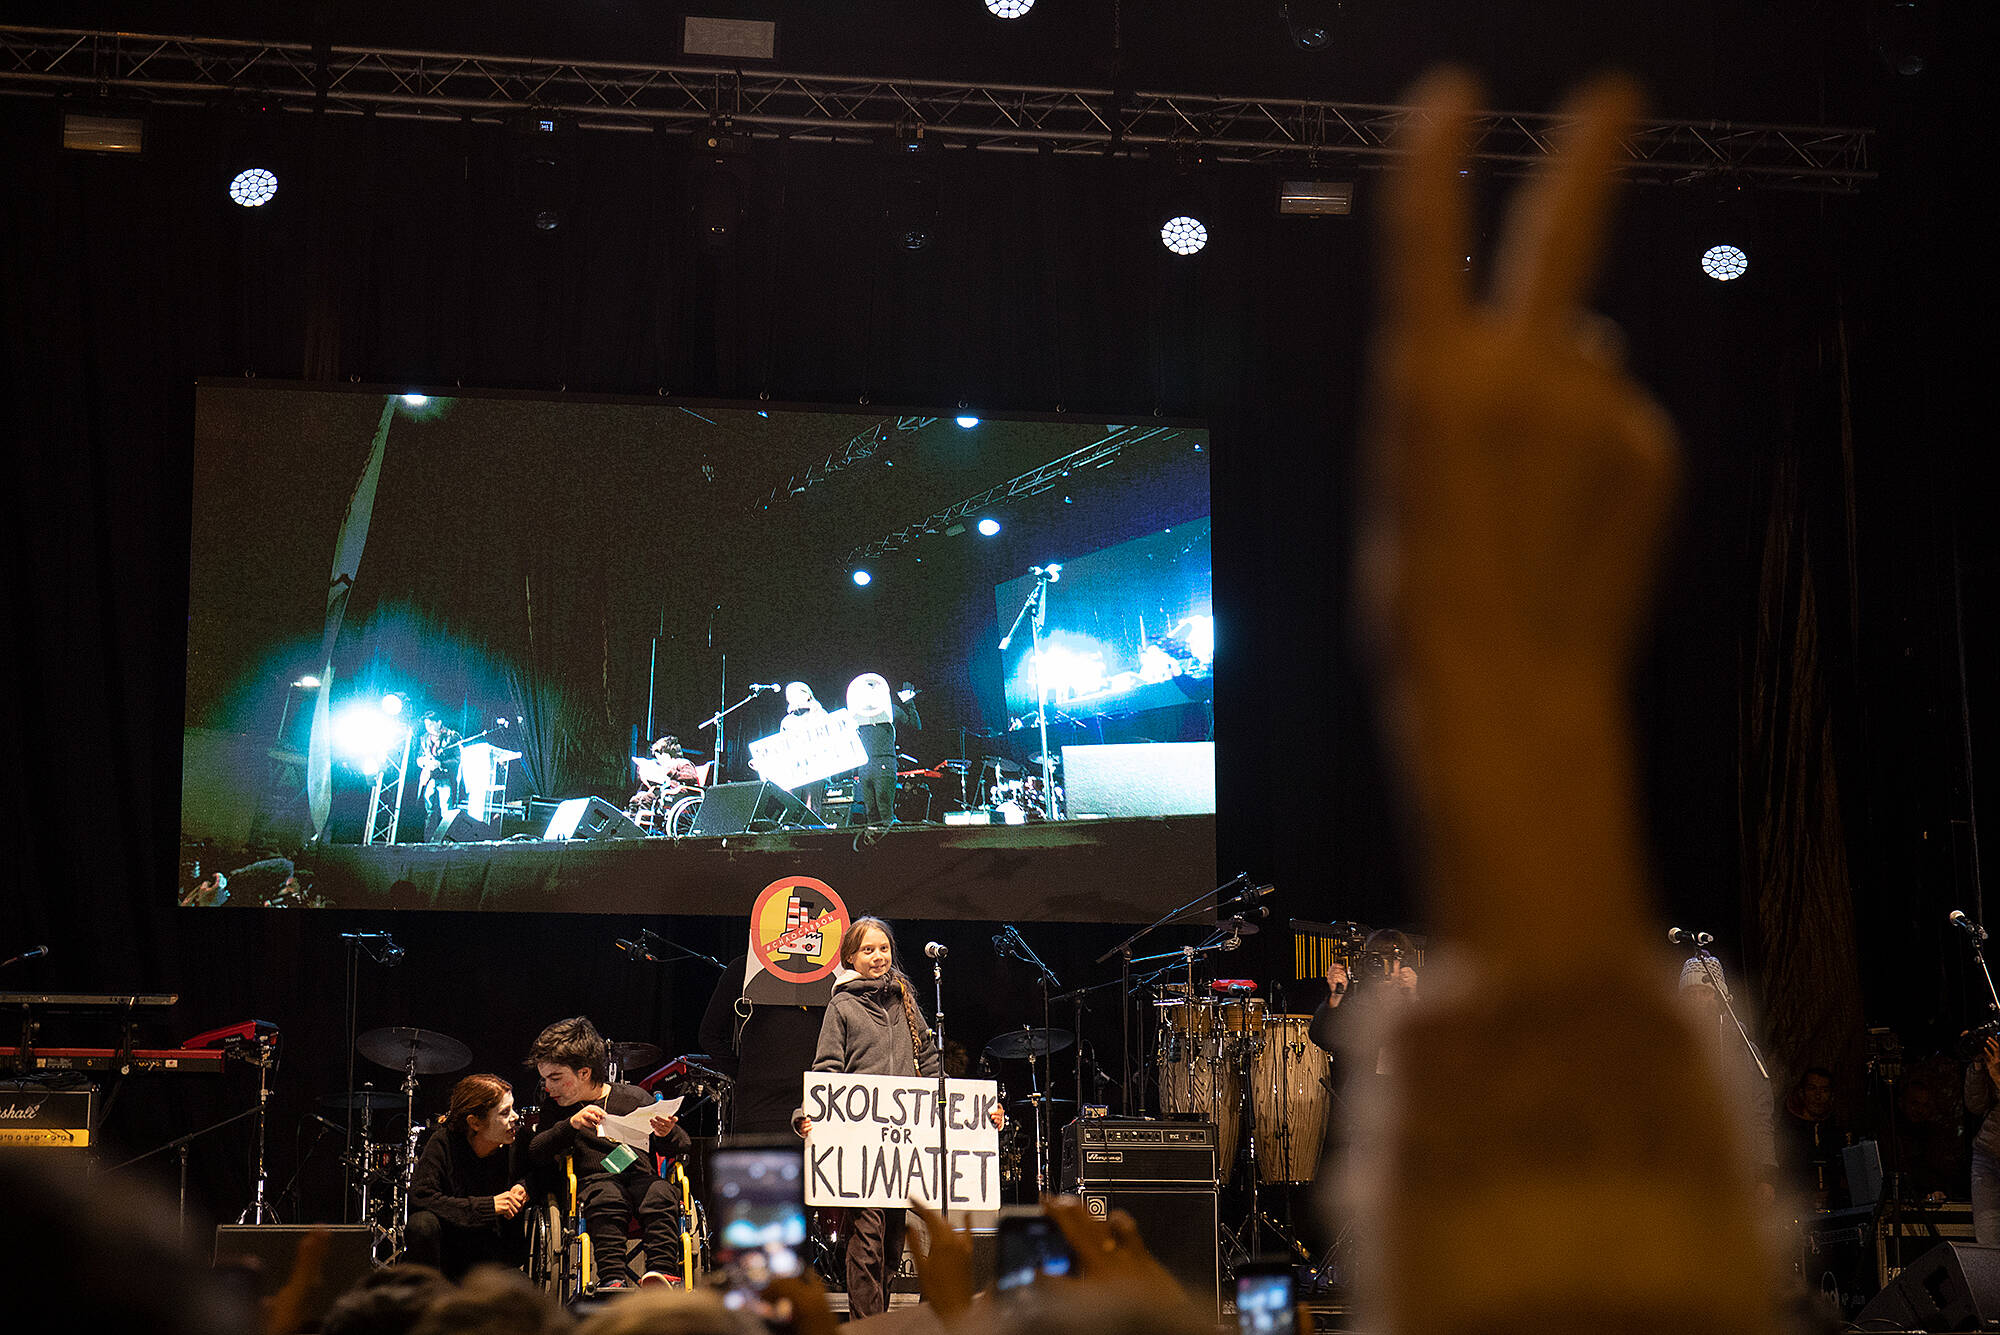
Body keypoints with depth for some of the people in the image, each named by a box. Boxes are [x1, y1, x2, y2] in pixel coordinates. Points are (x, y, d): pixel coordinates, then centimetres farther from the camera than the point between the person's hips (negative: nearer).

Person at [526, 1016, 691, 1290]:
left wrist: (667, 1135, -11)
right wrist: (570, 1125, -11)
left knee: (660, 1195, -35)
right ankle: (613, 1279, -49)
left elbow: (681, 1146, 14)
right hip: (594, 1181, 0)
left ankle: (661, 1272, -46)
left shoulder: (634, 1098, 14)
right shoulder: (558, 1111, 18)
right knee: (606, 1200, -37)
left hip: (642, 1176, 0)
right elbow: (536, 1156, 2)